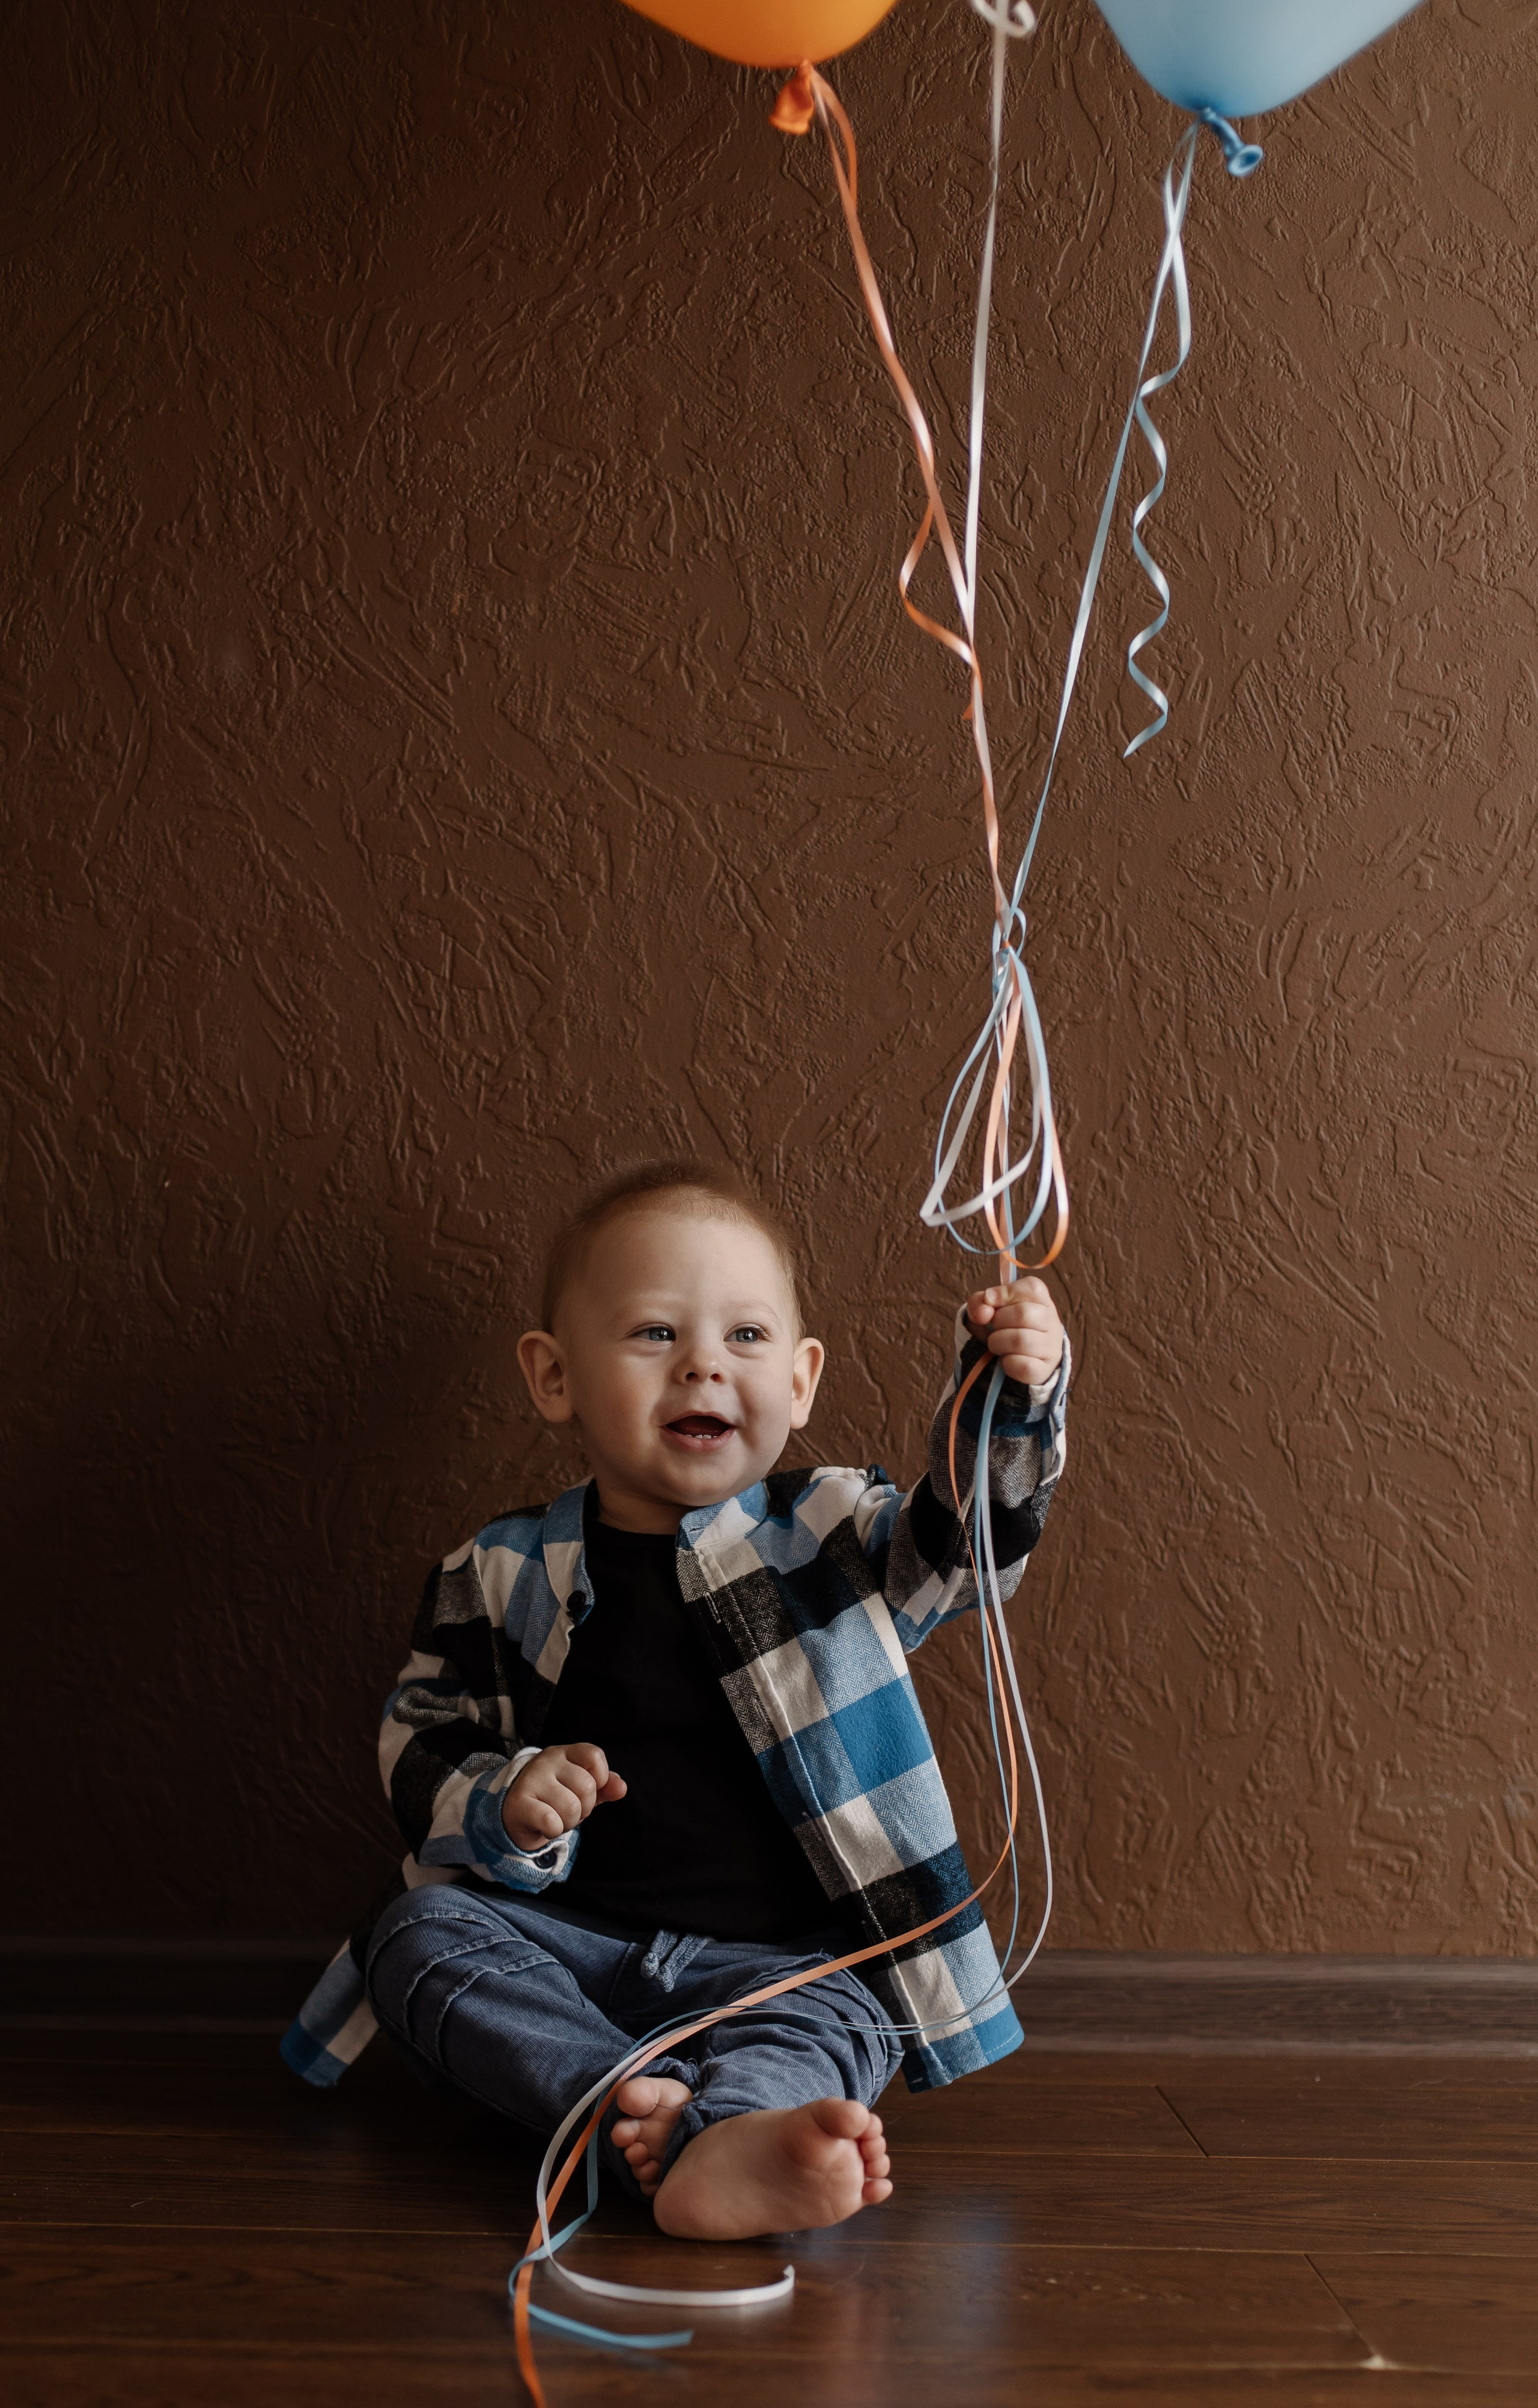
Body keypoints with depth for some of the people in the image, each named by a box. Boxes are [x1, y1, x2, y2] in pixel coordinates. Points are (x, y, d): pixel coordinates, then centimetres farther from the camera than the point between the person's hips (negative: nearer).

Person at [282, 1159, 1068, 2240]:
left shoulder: (835, 1537, 3)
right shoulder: (500, 1578, 5)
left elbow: (974, 1531, -12)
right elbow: (421, 1746, 9)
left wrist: (1015, 1395, -32)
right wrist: (500, 1804, -14)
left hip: (780, 1960, -1)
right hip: (559, 1938, 2)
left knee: (832, 2019, -30)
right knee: (415, 1931, -23)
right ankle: (634, 2107, -42)